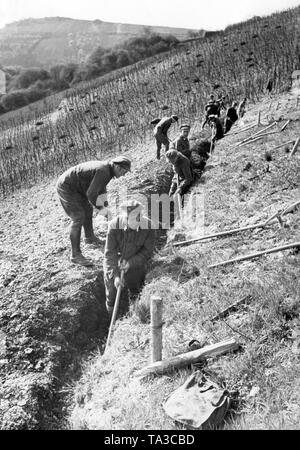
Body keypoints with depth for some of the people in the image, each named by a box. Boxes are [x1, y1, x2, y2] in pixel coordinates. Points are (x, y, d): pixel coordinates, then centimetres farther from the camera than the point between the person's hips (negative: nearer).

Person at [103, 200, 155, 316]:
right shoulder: (115, 225, -27)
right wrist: (115, 275, -29)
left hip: (135, 263, 1)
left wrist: (131, 263, -24)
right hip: (114, 263, -1)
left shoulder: (148, 226, -23)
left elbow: (147, 251, -11)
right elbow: (109, 253, -22)